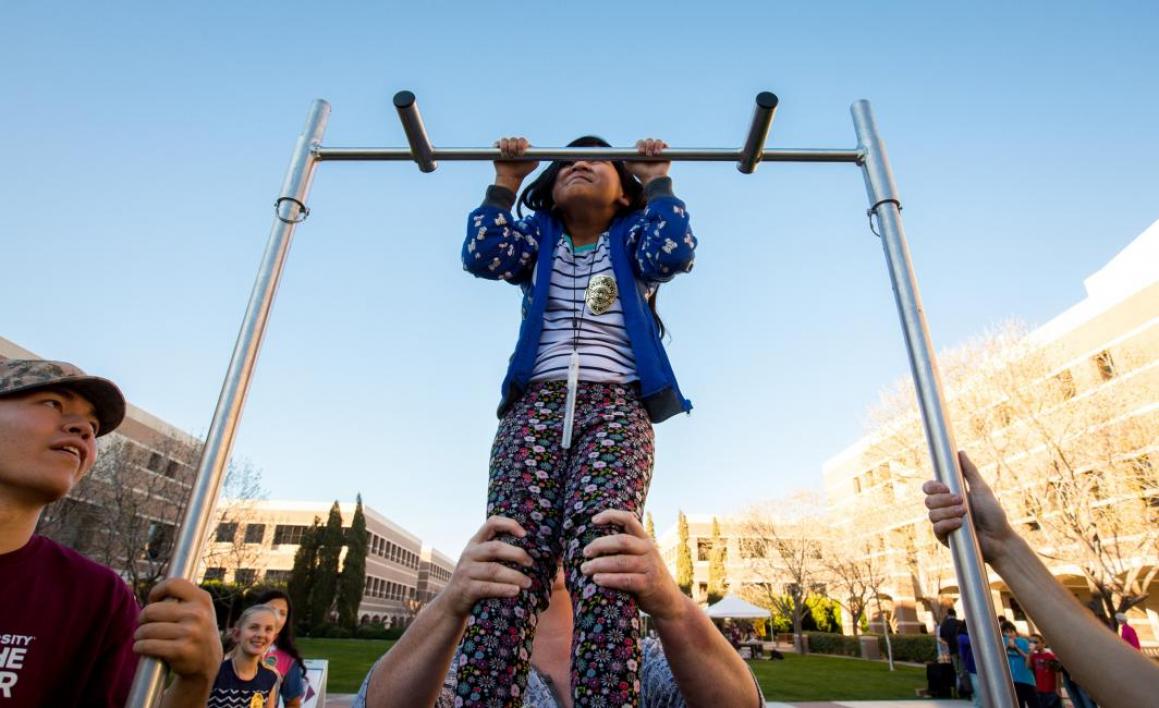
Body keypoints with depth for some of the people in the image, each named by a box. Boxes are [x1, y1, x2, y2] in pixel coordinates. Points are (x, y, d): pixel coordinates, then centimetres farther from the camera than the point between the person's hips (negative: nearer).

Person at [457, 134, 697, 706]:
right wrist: (504, 181, 18)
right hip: (536, 403, 2)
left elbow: (675, 253, 1)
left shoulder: (631, 237, 24)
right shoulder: (537, 236, 28)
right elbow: (481, 255, 8)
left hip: (616, 405, -1)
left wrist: (657, 179, 14)